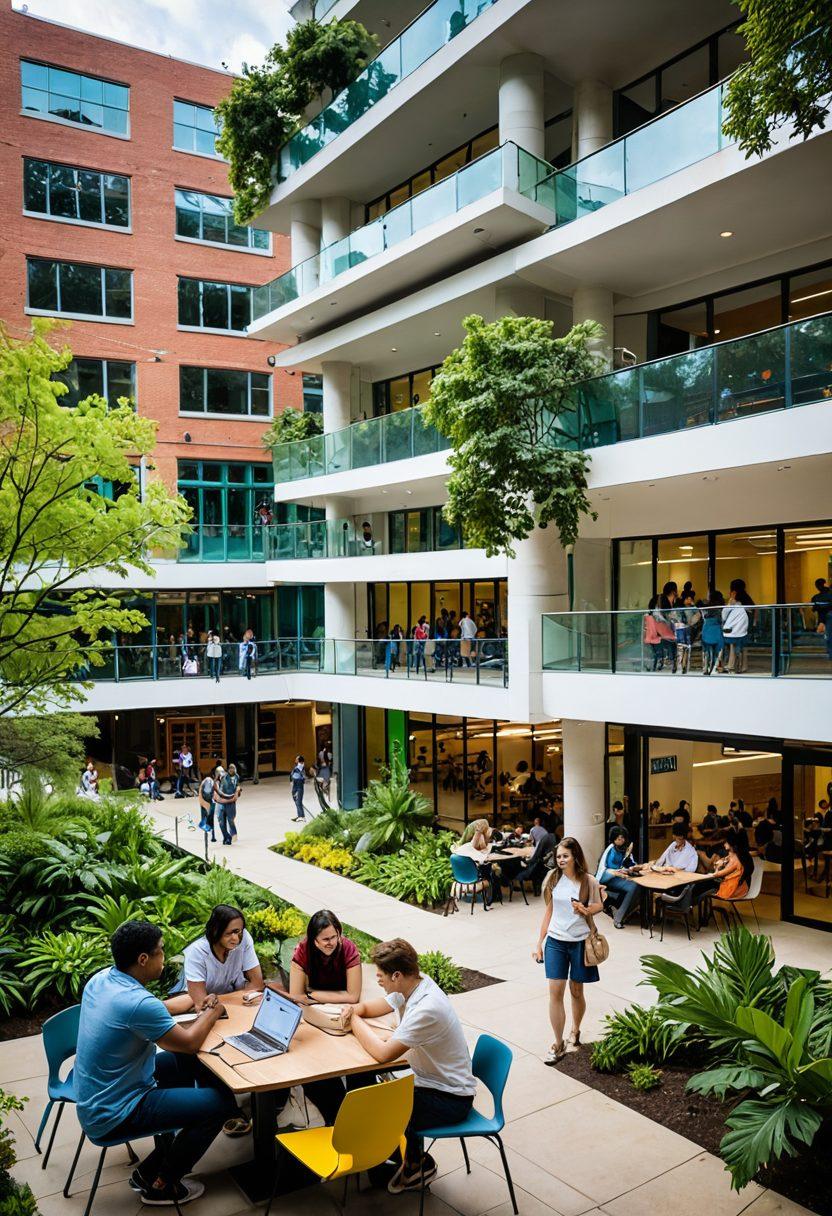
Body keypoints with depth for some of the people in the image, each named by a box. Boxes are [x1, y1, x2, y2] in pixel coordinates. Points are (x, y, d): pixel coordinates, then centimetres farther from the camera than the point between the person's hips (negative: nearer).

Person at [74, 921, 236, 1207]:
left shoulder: (100, 979, -4)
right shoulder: (138, 1002, -31)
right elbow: (189, 1042, -17)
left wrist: (195, 1007, 5)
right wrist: (212, 1013, 1)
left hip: (91, 1101, 9)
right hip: (112, 1117, -9)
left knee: (186, 1062, 20)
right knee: (221, 1102, -6)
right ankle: (161, 1186, 13)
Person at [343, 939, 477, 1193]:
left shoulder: (428, 1009, -31)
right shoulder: (409, 988, -4)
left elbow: (383, 1053, -33)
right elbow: (368, 1007, 11)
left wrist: (355, 1021, -18)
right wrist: (352, 1010, -13)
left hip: (450, 1099, -9)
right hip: (426, 1081, 9)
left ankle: (417, 1164, 11)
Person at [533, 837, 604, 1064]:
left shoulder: (588, 881, -9)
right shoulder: (553, 878, -1)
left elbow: (599, 905, 4)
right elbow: (549, 910, 6)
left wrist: (585, 910, -19)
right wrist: (539, 943, 7)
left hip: (579, 941, -1)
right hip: (555, 941, 1)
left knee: (576, 991, 11)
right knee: (555, 992, -4)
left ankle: (575, 1032, 37)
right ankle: (558, 1045, 6)